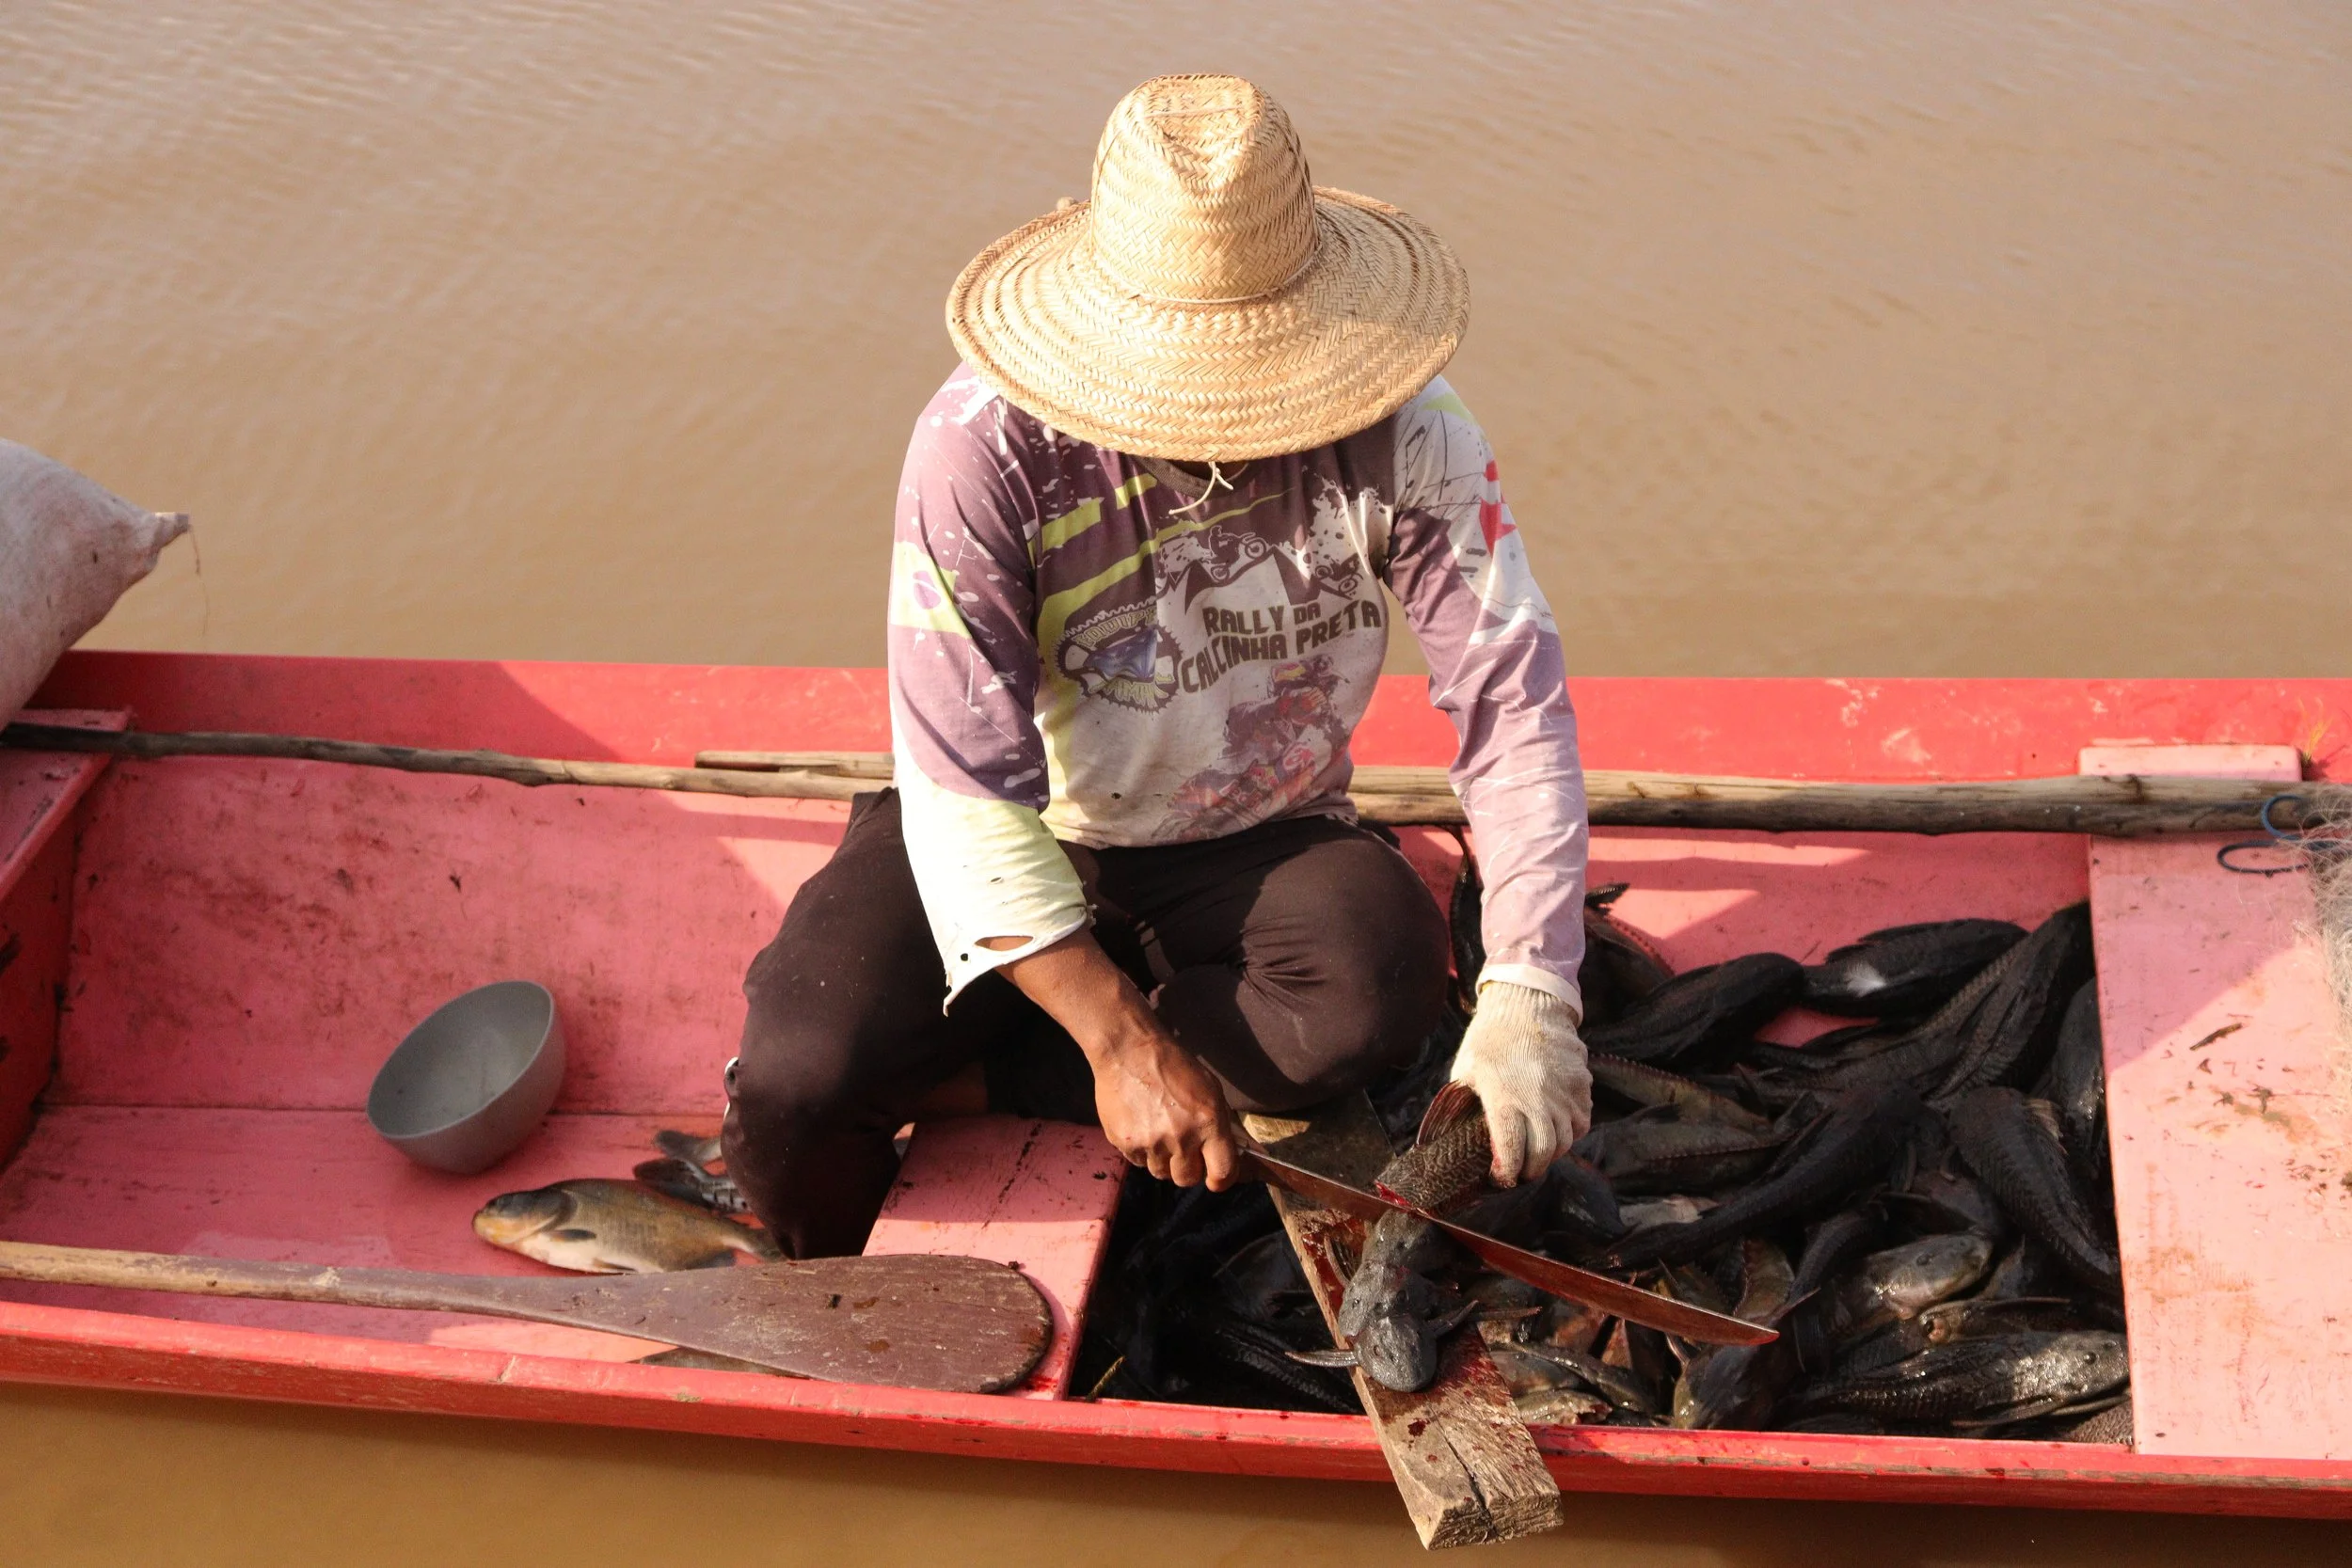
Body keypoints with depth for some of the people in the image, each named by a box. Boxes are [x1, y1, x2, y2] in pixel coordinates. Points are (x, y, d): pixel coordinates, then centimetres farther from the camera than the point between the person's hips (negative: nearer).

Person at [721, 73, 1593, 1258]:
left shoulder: (1398, 431, -20)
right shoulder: (986, 446, -26)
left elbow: (1511, 695, -18)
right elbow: (964, 794, -26)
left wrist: (1529, 994, -30)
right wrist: (1120, 1040, -34)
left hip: (1253, 848, 2)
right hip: (1017, 843, -1)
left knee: (1381, 987, -32)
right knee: (800, 1074, -26)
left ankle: (942, 1084, -15)